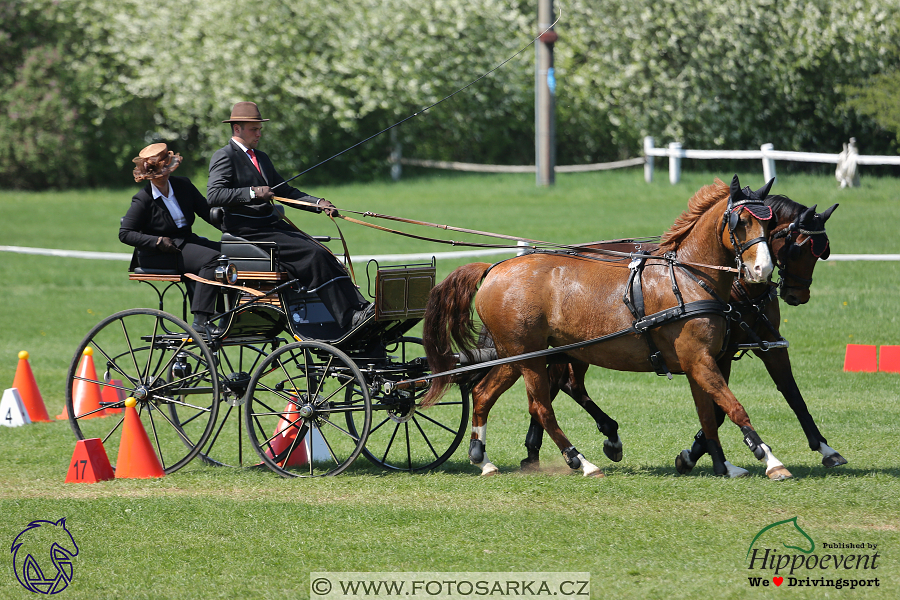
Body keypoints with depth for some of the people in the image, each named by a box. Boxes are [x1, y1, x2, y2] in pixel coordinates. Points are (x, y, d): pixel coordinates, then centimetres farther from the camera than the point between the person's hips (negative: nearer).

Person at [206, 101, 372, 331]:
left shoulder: (261, 158, 24)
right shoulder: (224, 157, -2)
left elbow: (286, 192, 23)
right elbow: (214, 195, -16)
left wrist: (318, 204, 8)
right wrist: (252, 193, -24)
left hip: (272, 225, 8)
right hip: (247, 232, -8)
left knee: (325, 256, -13)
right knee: (313, 254, -22)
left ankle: (360, 310, -22)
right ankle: (349, 320, -24)